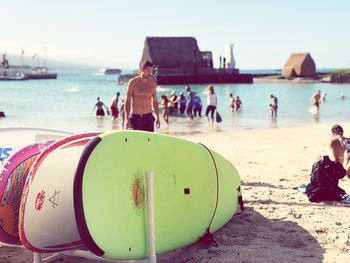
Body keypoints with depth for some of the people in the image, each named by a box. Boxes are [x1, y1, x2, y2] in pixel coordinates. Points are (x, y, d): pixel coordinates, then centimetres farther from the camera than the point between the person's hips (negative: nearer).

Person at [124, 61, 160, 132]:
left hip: (148, 117, 3)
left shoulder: (153, 83, 4)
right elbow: (127, 101, -5)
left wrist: (157, 117, 8)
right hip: (135, 117, -3)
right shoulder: (133, 82, -6)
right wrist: (126, 118, -12)